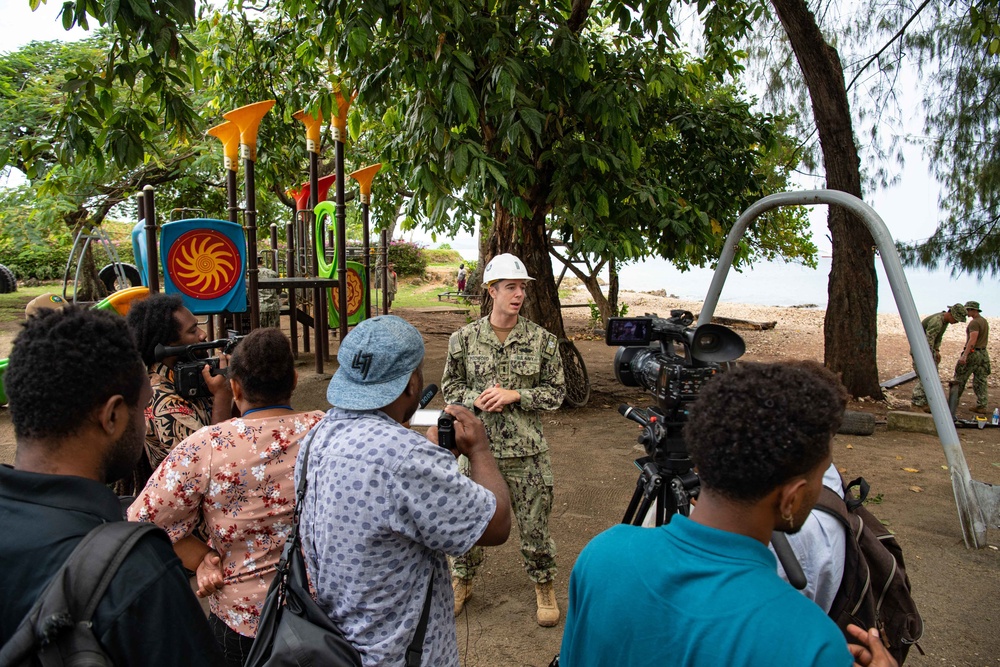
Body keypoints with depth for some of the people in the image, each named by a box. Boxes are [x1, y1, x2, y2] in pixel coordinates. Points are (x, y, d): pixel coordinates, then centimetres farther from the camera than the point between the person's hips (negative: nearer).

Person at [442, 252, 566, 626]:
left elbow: (556, 392, 1)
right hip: (477, 445, 1)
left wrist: (513, 395, -13)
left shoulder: (542, 339, -2)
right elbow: (450, 387, 7)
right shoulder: (464, 338, 0)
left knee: (535, 525, 9)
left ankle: (544, 587, 33)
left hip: (527, 450, 0)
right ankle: (461, 581, 38)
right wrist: (475, 399, -13)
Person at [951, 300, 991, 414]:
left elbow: (972, 340, -24)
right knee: (980, 381, 8)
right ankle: (983, 406, 5)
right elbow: (984, 339, 21)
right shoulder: (984, 321, 15)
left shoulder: (974, 322, -16)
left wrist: (964, 356, -28)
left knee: (959, 379, 3)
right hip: (983, 353, 9)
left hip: (973, 353, -9)